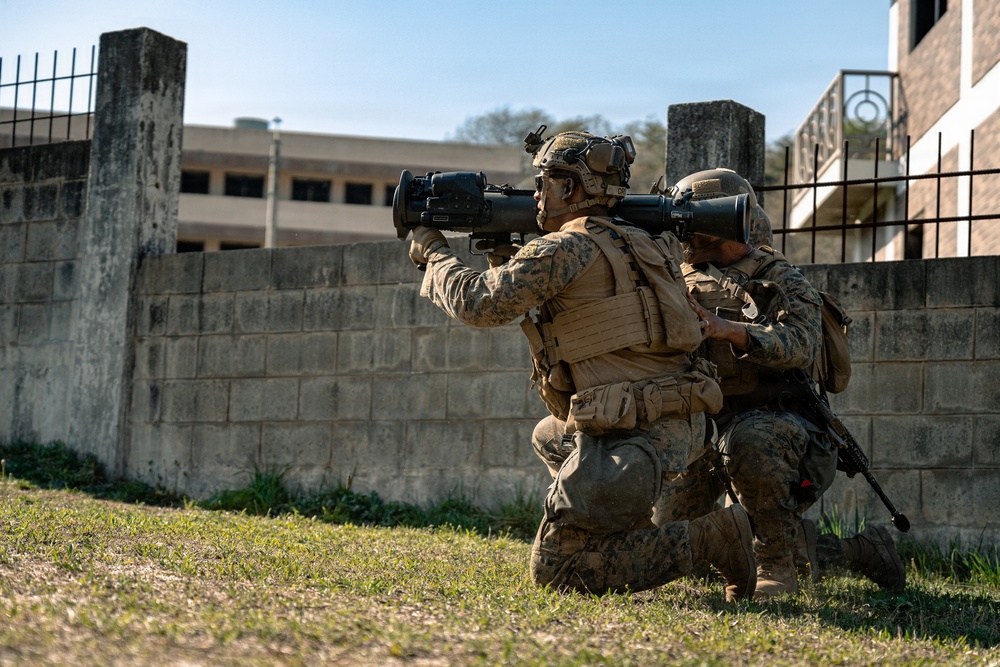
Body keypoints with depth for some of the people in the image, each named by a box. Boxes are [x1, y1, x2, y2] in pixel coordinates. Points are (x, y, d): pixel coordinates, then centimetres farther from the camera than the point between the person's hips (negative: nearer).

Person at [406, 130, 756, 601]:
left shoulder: (570, 248, -11)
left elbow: (479, 303, -10)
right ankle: (627, 532, 22)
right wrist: (501, 252, 20)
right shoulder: (631, 244, 17)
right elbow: (539, 307, 30)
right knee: (550, 437, 37)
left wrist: (433, 253, 7)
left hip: (635, 438, -10)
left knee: (552, 570, -3)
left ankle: (707, 538, -8)